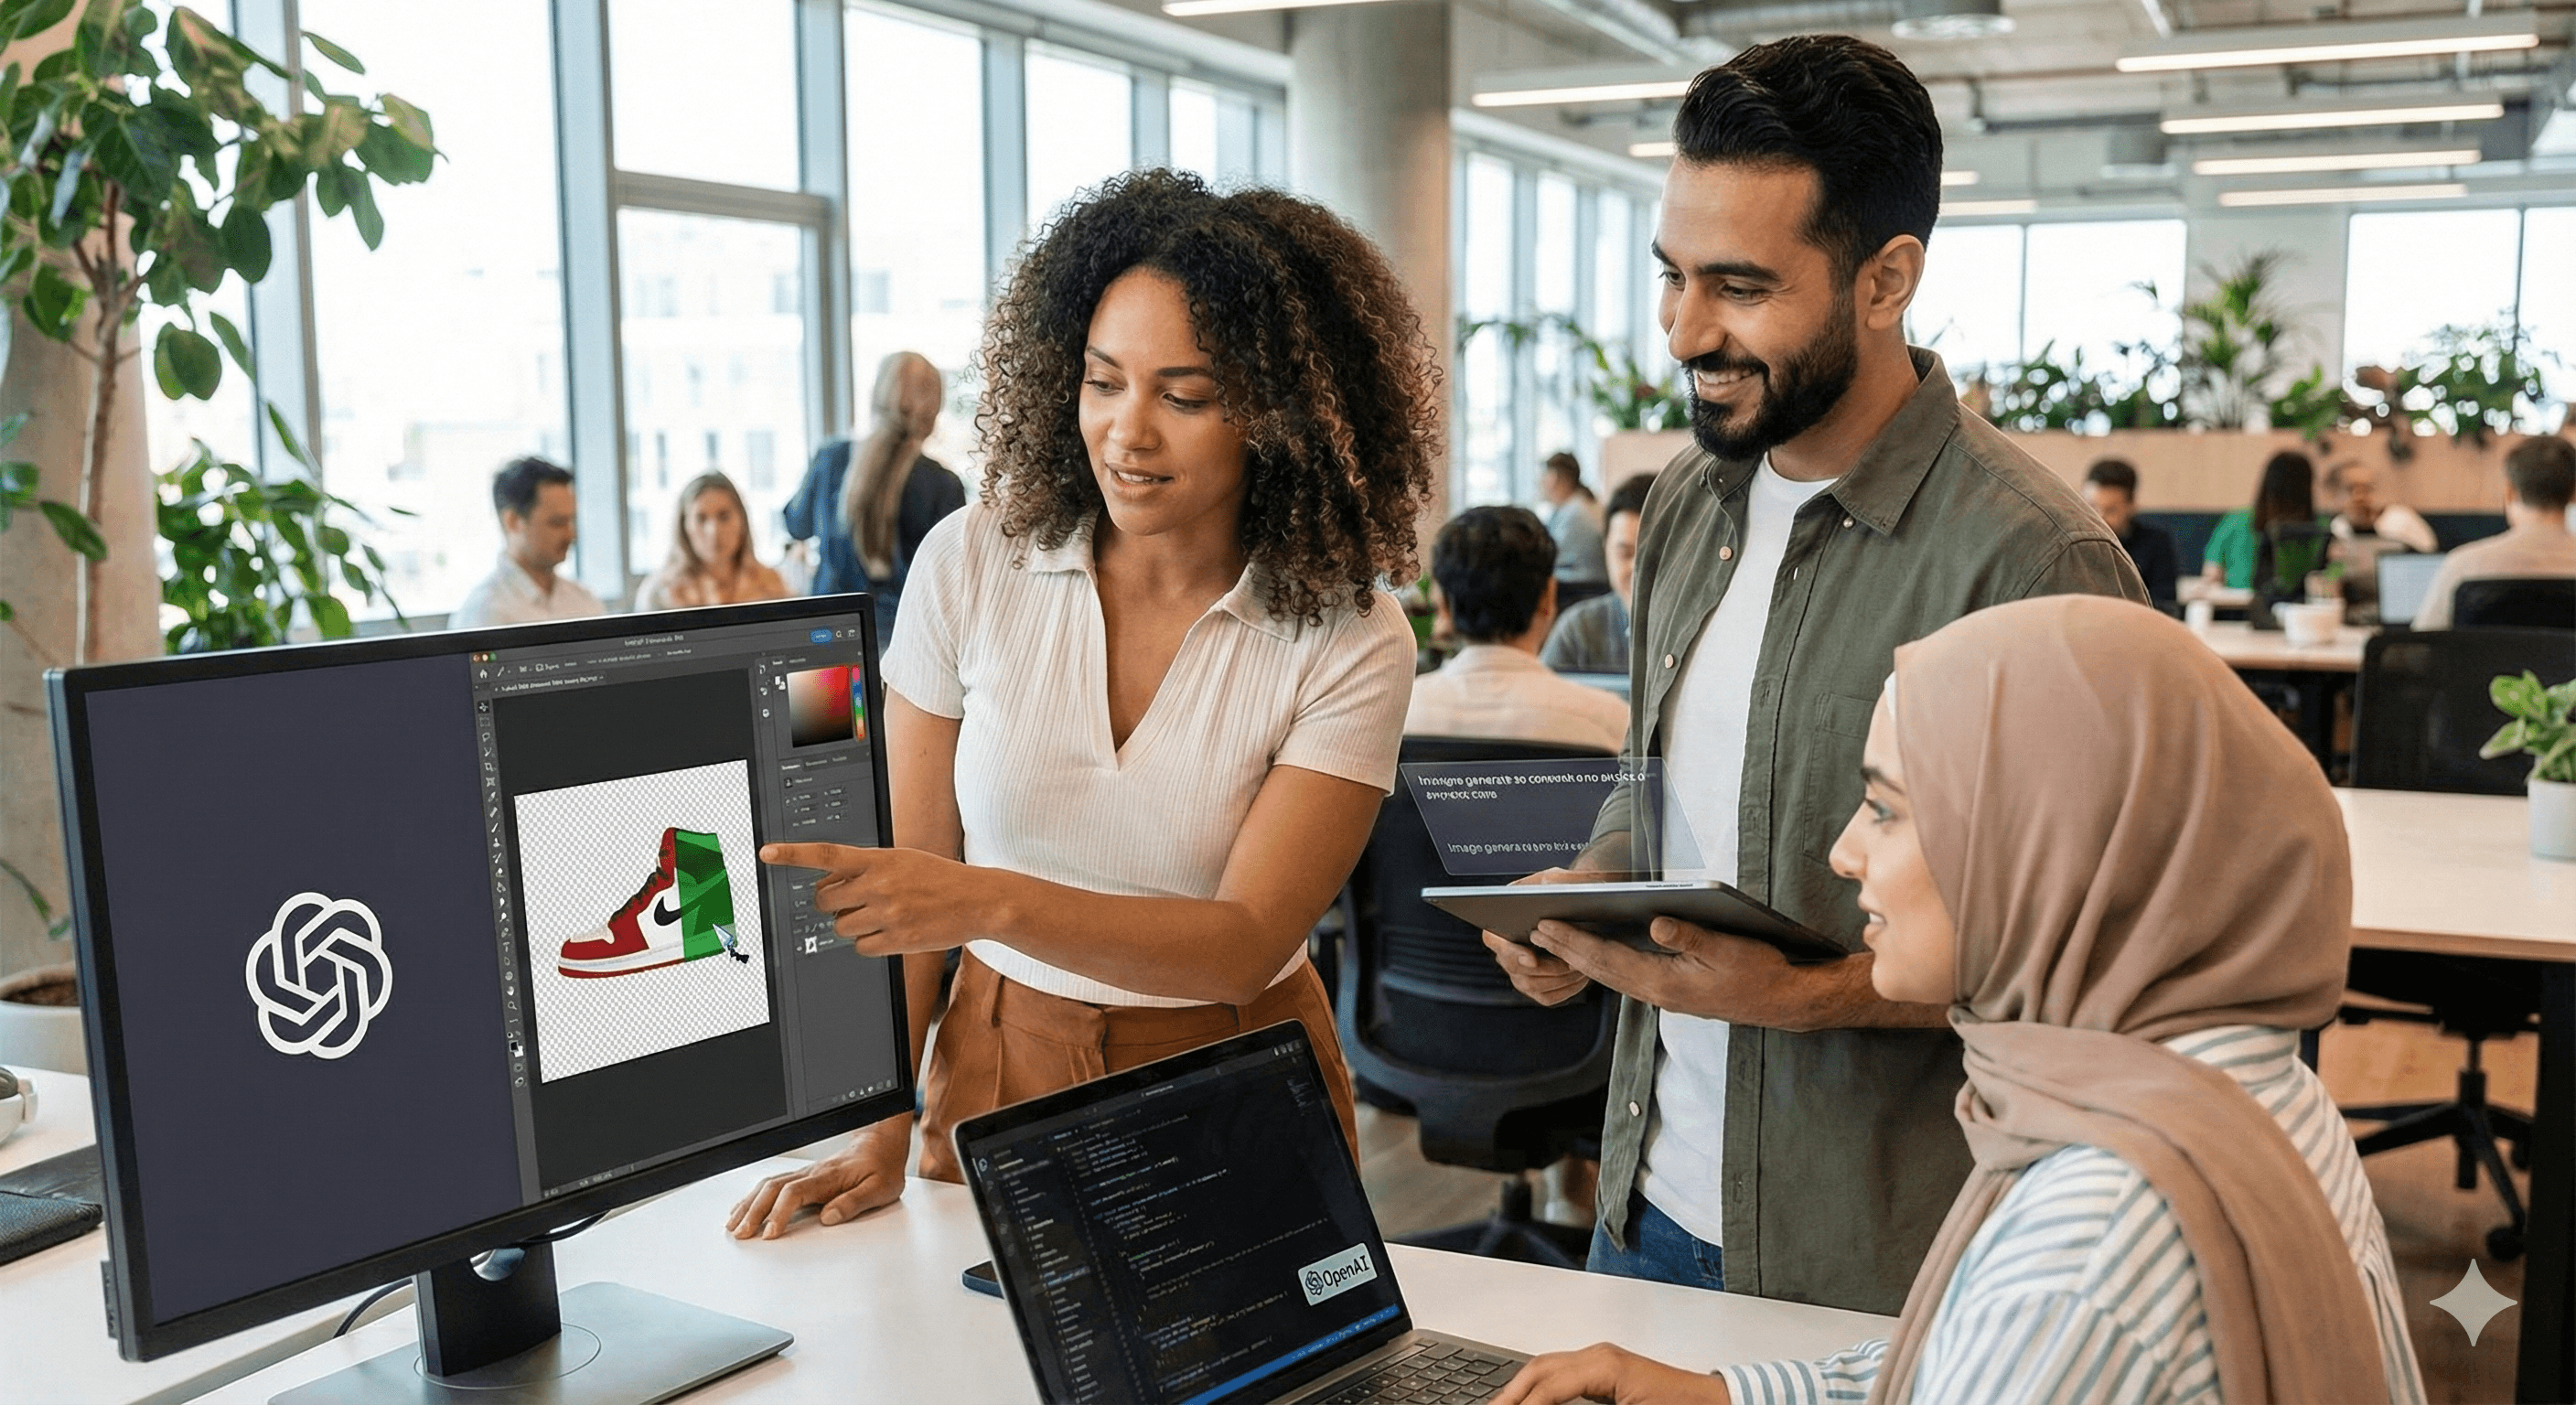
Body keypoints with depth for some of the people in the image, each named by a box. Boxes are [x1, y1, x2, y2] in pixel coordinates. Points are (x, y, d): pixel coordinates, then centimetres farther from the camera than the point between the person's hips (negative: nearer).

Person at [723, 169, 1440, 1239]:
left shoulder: (1348, 642, -10)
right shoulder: (971, 565, -5)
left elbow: (1247, 944, -17)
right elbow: (907, 878, 0)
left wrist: (995, 902, -30)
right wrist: (877, 1134, -8)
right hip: (997, 1074, 1)